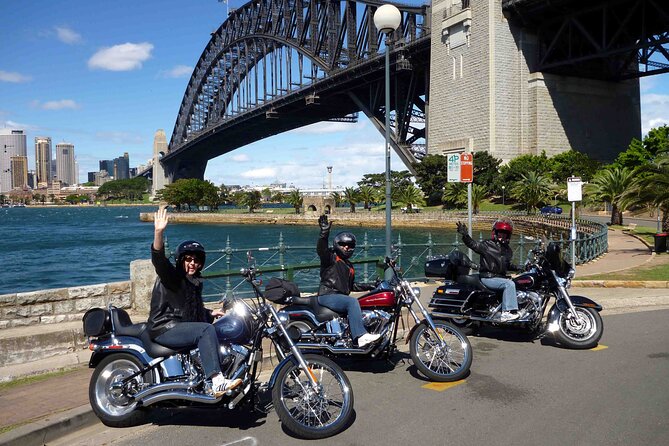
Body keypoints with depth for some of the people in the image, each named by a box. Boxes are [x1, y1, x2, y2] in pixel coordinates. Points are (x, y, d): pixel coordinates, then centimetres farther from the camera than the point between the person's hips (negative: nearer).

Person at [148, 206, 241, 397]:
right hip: (164, 329, -9)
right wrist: (159, 233, -46)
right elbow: (158, 259, -31)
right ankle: (217, 382, -36)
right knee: (207, 330, -29)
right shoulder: (171, 276, -9)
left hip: (182, 327, 9)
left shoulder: (195, 282, 16)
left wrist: (210, 313, 17)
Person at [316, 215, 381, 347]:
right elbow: (321, 249, -20)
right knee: (352, 302, -32)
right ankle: (361, 336, -42)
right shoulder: (331, 257, 2)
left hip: (341, 297, 9)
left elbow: (351, 285, 32)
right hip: (327, 296, -9)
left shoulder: (349, 266, 27)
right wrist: (325, 232, -35)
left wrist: (368, 286, 23)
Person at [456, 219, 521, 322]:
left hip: (501, 277, 9)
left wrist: (518, 268, 11)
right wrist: (465, 235, -34)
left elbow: (508, 265, 27)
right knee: (509, 284, -27)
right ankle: (506, 313, -32)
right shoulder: (487, 245, -5)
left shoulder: (508, 250, 19)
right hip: (488, 278, -9)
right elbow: (473, 244, -18)